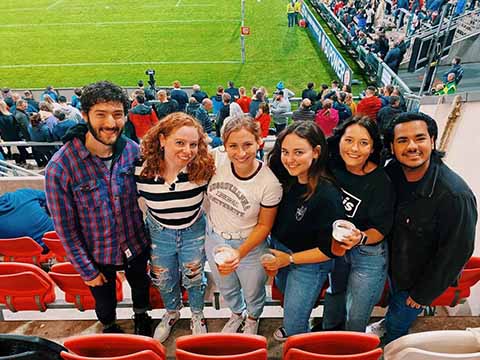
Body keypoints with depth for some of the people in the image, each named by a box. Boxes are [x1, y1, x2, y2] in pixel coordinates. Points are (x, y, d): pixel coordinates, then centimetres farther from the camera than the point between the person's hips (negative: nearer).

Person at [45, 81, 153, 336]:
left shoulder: (133, 150, -16)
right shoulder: (59, 168, -26)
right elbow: (65, 228, -16)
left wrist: (151, 239, 2)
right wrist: (86, 270, -9)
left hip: (137, 246, 3)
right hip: (97, 256, -2)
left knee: (140, 286, 29)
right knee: (104, 301, 25)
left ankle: (141, 316, 63)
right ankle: (109, 327, 59)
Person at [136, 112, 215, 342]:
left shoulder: (203, 167, -25)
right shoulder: (142, 169, -23)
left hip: (194, 232, -1)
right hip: (158, 233, 2)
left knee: (194, 278, 21)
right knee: (163, 281, 24)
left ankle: (197, 316, 53)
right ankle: (171, 313, 57)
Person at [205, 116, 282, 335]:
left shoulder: (270, 183, -28)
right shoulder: (217, 159, -22)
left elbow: (264, 225, -16)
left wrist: (240, 253, -26)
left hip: (249, 245, -3)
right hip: (214, 238, 3)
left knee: (252, 292, 25)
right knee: (226, 288, 31)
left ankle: (252, 319, 62)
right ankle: (236, 314, 65)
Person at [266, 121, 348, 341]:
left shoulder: (327, 194, -31)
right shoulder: (285, 179, -13)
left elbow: (331, 249, -22)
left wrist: (290, 259, -19)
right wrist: (273, 257, -4)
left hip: (309, 264, -6)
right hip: (279, 249, 7)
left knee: (295, 326, 10)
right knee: (288, 299, 34)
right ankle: (291, 326, 64)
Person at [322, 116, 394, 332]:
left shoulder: (381, 183, -26)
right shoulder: (333, 167, -13)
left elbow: (381, 229, -19)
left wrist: (360, 238, -36)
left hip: (368, 254, -5)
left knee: (356, 318, 11)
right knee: (335, 292, 30)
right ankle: (329, 331, 59)